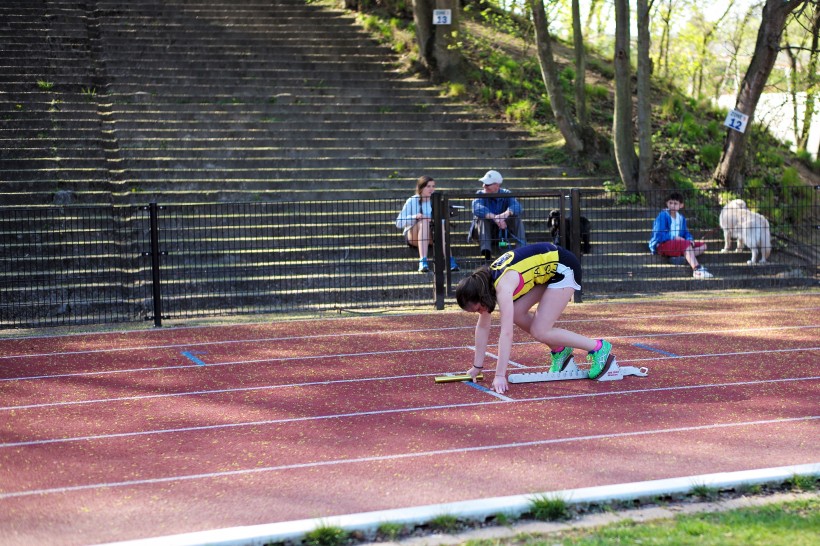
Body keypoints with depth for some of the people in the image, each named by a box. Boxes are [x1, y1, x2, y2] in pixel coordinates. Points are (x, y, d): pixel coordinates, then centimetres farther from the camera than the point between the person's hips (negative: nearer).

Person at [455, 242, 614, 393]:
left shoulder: (503, 286, -29)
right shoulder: (484, 281, -4)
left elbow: (506, 334, -34)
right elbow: (482, 327, 5)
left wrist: (500, 376, -35)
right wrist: (477, 367, 7)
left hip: (564, 268, -9)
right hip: (548, 269, 9)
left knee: (540, 332, -11)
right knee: (516, 313, -3)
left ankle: (599, 348, 0)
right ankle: (559, 350, 14)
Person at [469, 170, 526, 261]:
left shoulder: (505, 194, -6)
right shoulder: (480, 194, -11)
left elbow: (517, 206, -27)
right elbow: (477, 209, -35)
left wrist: (507, 213, -51)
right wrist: (494, 217, -49)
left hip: (502, 230, 1)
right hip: (485, 230, -1)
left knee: (516, 217, -20)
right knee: (482, 217, -30)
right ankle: (486, 252, -47)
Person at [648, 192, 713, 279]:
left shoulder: (681, 218, 13)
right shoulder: (663, 216, -11)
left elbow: (685, 233, 17)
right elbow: (658, 235, -18)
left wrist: (690, 239, -6)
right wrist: (674, 238, -17)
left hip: (677, 243, 8)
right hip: (662, 245, -8)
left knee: (703, 246, 0)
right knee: (686, 243, -33)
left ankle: (680, 257, -26)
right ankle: (697, 270, -49)